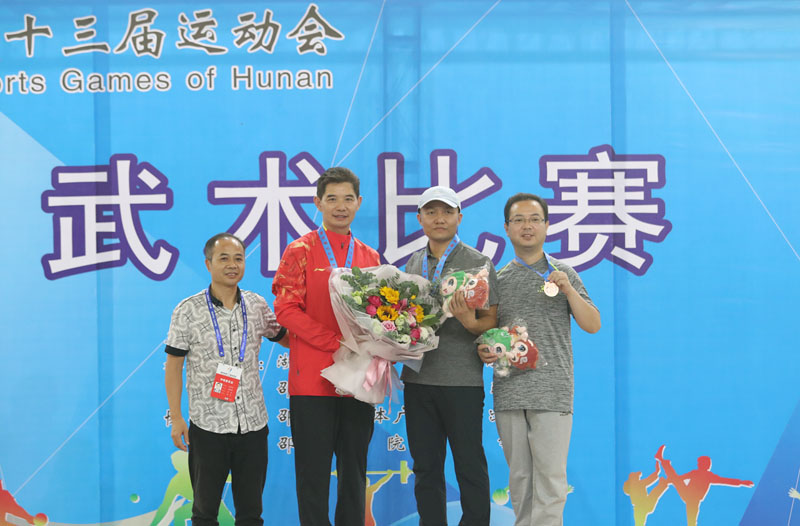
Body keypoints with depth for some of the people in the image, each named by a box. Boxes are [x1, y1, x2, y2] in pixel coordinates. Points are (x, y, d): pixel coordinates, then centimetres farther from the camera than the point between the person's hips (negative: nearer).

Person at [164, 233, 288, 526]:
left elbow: (283, 337, 21)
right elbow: (173, 366, -2)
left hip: (253, 424, 3)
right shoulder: (188, 311, -5)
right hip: (208, 425, -3)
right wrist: (176, 418, -6)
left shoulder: (258, 305, 5)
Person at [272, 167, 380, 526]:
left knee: (354, 470, 9)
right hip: (313, 379, -4)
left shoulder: (370, 258, 14)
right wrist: (337, 342, -15)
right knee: (314, 472, 0)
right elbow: (286, 309, -7)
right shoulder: (301, 251, 1)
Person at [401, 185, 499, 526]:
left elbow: (490, 322, -3)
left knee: (470, 466, 0)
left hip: (462, 380, -4)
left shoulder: (478, 263, -1)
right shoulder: (413, 264, 13)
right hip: (418, 378, 5)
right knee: (426, 467, 10)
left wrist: (470, 322, -23)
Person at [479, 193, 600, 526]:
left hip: (552, 393, -3)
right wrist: (484, 351, -2)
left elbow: (593, 325, 1)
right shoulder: (498, 279, 12)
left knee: (550, 476, -6)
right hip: (508, 393, 3)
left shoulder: (563, 274, 5)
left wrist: (568, 290, -13)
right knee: (519, 475, 9)